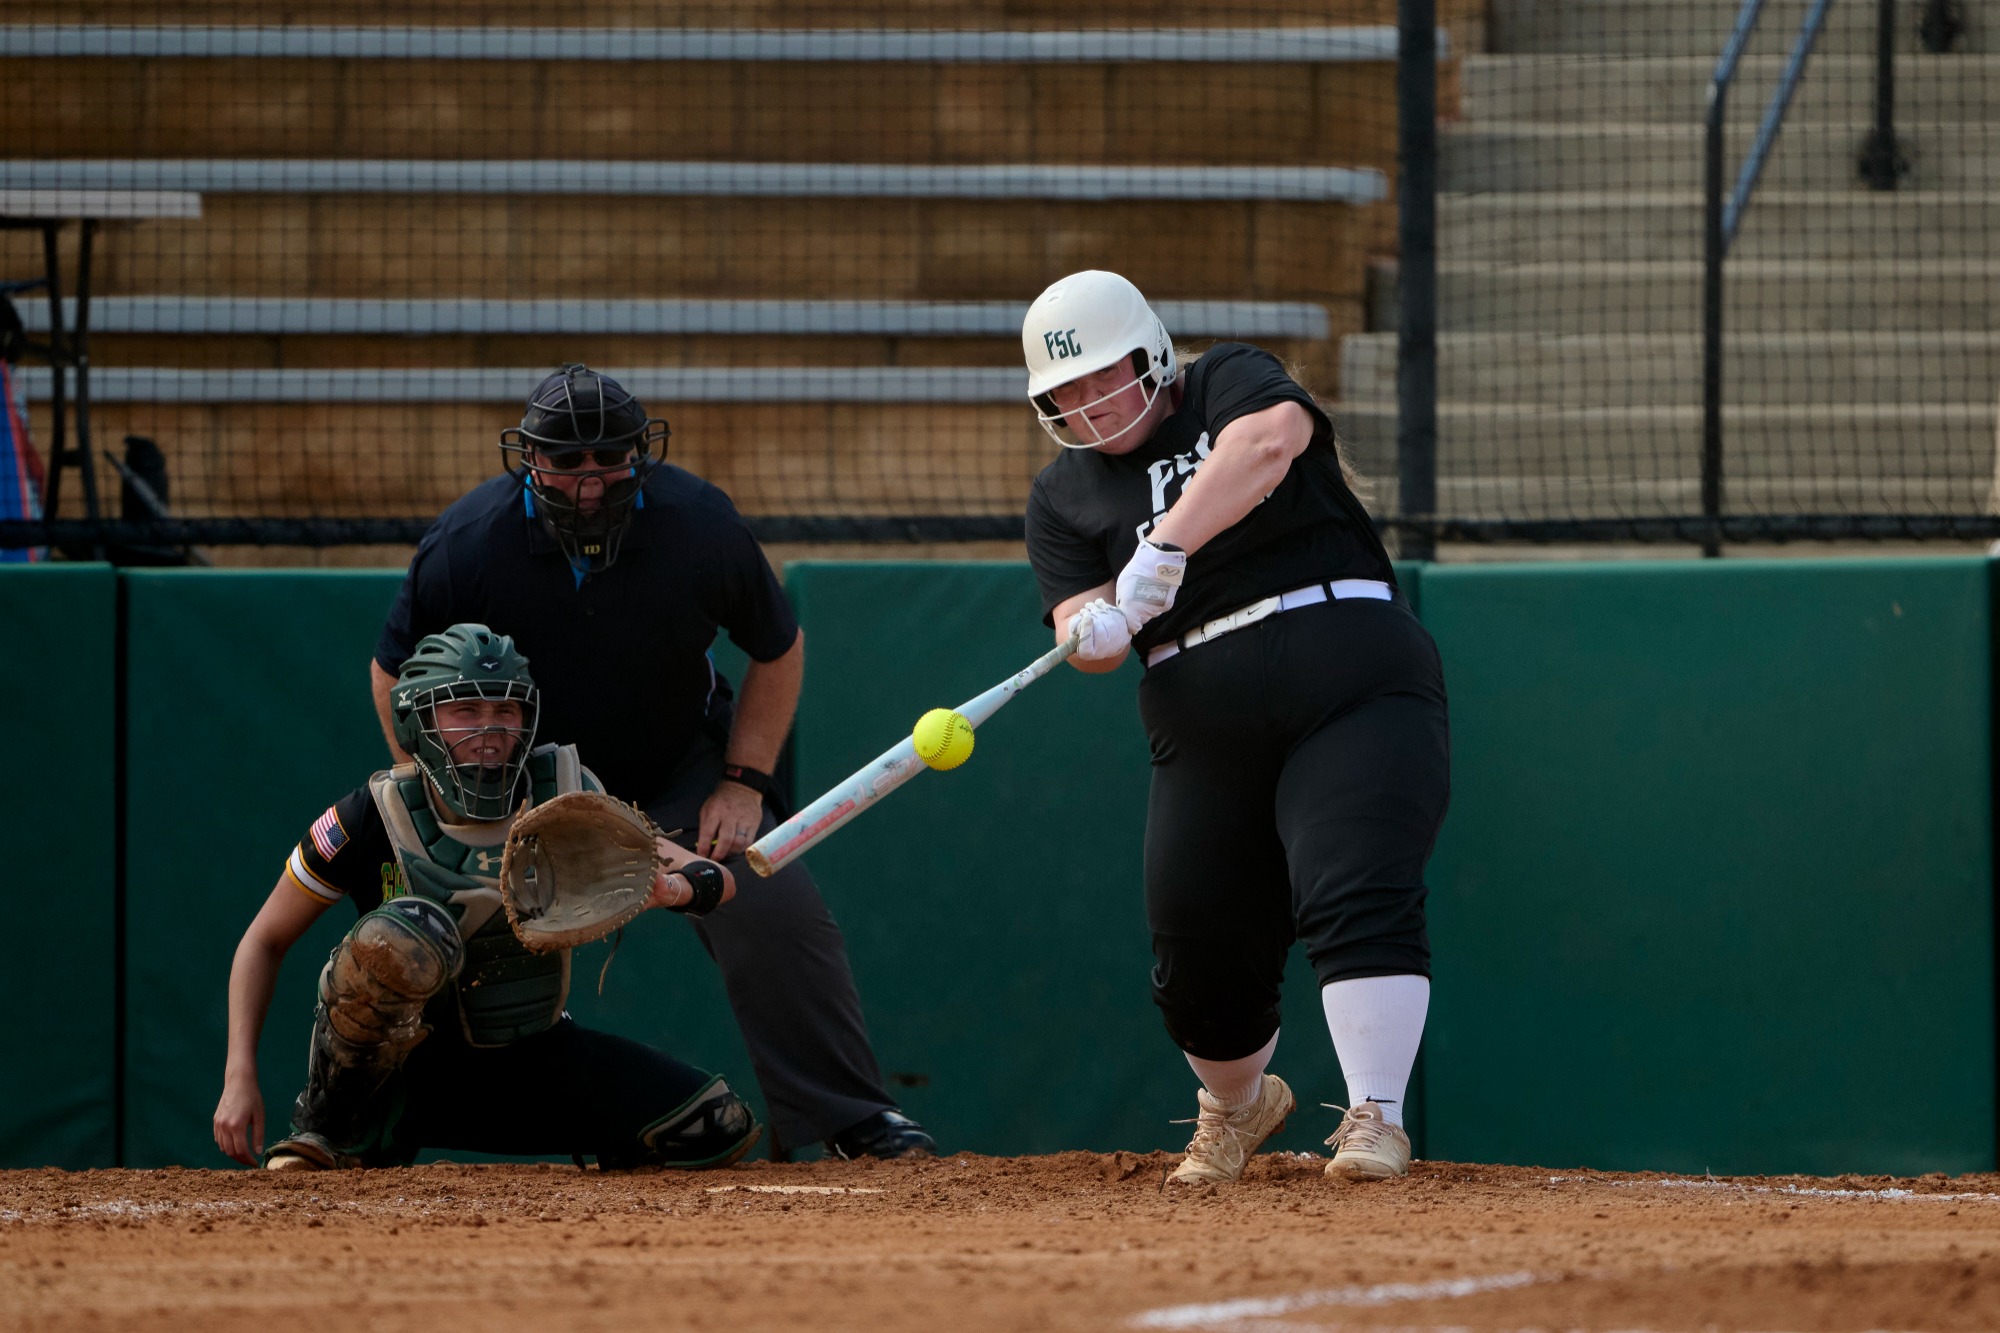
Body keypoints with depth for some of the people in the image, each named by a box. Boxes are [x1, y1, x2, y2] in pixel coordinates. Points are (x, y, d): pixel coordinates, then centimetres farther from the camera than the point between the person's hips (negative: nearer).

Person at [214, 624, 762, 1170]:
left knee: (719, 1128, -11)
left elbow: (717, 880, -9)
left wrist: (675, 888, -34)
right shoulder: (373, 818, -14)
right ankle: (330, 1130, -15)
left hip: (529, 1061, 3)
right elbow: (266, 941, -4)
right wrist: (239, 1076, -15)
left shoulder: (564, 794, -7)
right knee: (406, 934, -35)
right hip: (409, 1061, -3)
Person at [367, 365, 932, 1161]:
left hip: (682, 766, 0)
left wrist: (745, 783, -12)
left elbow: (779, 650, -5)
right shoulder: (466, 545, -24)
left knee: (775, 918, -16)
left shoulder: (698, 522, -22)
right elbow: (396, 676, -8)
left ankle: (854, 1122, -6)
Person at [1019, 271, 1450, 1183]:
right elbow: (1082, 639, 3)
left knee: (1356, 896, -22)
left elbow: (1268, 441, -19)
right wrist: (1096, 624, -22)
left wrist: (1163, 552, -26)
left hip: (1353, 673, -4)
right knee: (1198, 956, 6)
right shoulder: (1062, 498, 15)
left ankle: (1376, 1116, -22)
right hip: (1205, 723, 4)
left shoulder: (1230, 383, 6)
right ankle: (1238, 1105, 36)